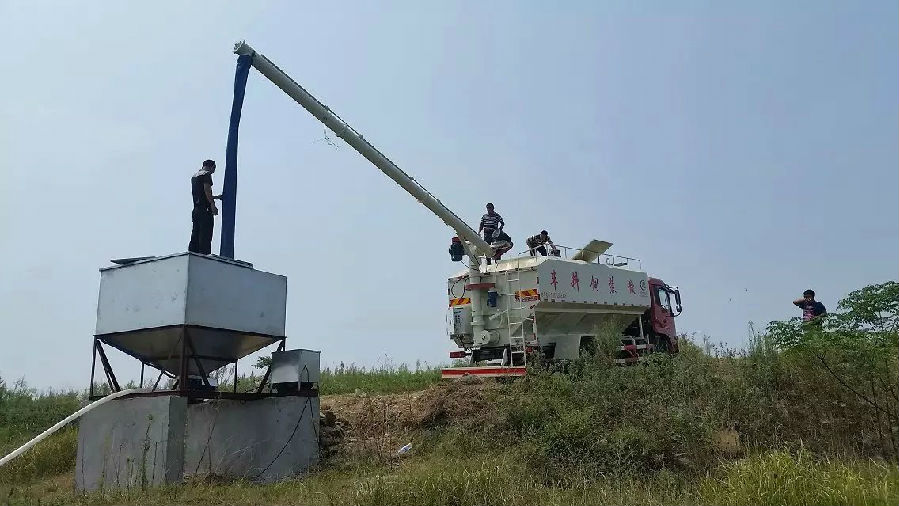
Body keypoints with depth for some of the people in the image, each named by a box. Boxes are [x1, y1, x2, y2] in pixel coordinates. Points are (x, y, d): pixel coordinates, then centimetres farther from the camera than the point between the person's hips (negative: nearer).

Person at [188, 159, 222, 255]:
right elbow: (207, 190, -17)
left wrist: (216, 197, 36)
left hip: (196, 210, 8)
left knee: (195, 236, 8)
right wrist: (213, 205, -19)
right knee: (205, 236, -9)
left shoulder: (194, 176, 23)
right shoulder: (206, 174, -4)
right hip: (205, 209, -8)